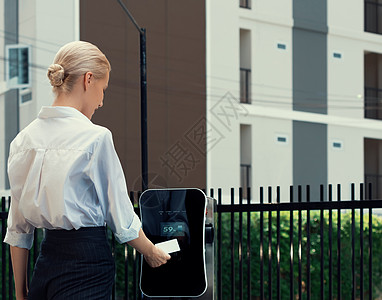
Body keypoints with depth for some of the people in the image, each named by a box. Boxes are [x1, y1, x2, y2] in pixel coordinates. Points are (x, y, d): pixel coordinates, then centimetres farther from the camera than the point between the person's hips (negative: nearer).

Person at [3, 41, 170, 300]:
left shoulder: (24, 138, 7)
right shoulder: (96, 137, -12)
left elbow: (17, 229, 11)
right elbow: (121, 219, -5)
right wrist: (152, 253, 14)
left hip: (44, 268, 7)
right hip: (87, 264, -7)